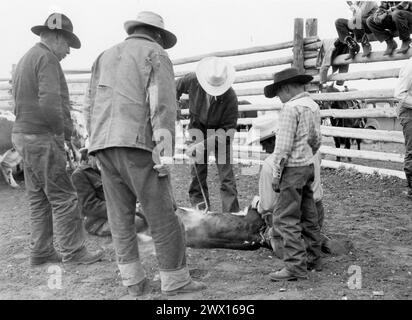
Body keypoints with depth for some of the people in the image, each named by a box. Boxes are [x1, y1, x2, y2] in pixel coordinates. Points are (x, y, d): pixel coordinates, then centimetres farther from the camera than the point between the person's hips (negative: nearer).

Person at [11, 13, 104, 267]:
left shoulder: (26, 59, 19)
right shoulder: (47, 58, -12)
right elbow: (50, 102, -25)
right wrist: (64, 130, -10)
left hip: (23, 134, 10)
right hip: (42, 138, -10)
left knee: (39, 198, 13)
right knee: (63, 197, -3)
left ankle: (41, 252, 20)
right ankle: (73, 251, 4)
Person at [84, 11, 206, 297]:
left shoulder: (106, 57, 23)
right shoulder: (156, 56, 4)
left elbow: (92, 109, 17)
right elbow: (163, 104, -10)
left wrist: (104, 152, 18)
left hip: (103, 145, 6)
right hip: (138, 144, -6)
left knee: (121, 216, 10)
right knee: (162, 214, 0)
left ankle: (134, 280, 11)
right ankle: (176, 280, 6)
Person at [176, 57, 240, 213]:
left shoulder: (230, 98, -31)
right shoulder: (192, 80, -22)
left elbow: (228, 130, -27)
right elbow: (175, 89, 2)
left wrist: (202, 145, -33)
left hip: (220, 132, -2)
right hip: (198, 128, 3)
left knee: (226, 172, -7)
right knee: (197, 170, 0)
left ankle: (232, 213, -3)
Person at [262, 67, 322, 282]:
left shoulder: (291, 107, -15)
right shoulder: (313, 106, 12)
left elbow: (283, 144, -18)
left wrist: (276, 173, -13)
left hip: (293, 168, -9)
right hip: (308, 166, 9)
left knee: (286, 218, -7)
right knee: (308, 215, 16)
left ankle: (296, 266, -8)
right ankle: (313, 259, 25)